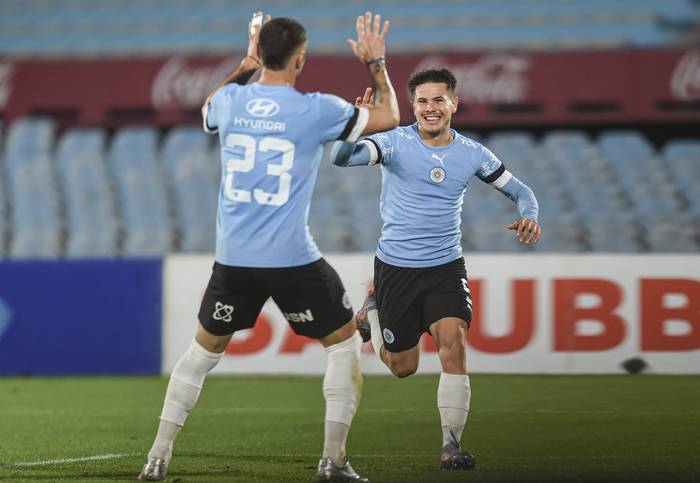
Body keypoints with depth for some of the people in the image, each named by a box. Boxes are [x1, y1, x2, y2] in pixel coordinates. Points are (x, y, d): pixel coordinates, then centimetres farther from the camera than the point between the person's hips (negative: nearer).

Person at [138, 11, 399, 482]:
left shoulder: (229, 101, 1)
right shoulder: (316, 110, -9)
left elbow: (209, 108, 29)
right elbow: (389, 117, 5)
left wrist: (246, 65, 33)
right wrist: (377, 62, 17)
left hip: (233, 257, 4)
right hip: (293, 258, -4)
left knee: (204, 349, 19)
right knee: (346, 341, 13)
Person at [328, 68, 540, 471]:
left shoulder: (472, 153, 0)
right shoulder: (395, 142, -10)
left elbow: (519, 190, 11)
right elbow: (341, 158, -26)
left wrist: (529, 217, -11)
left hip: (446, 267, 1)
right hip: (395, 267, -1)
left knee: (453, 340, -23)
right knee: (403, 367, 9)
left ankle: (451, 445, -17)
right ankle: (372, 311, 42)